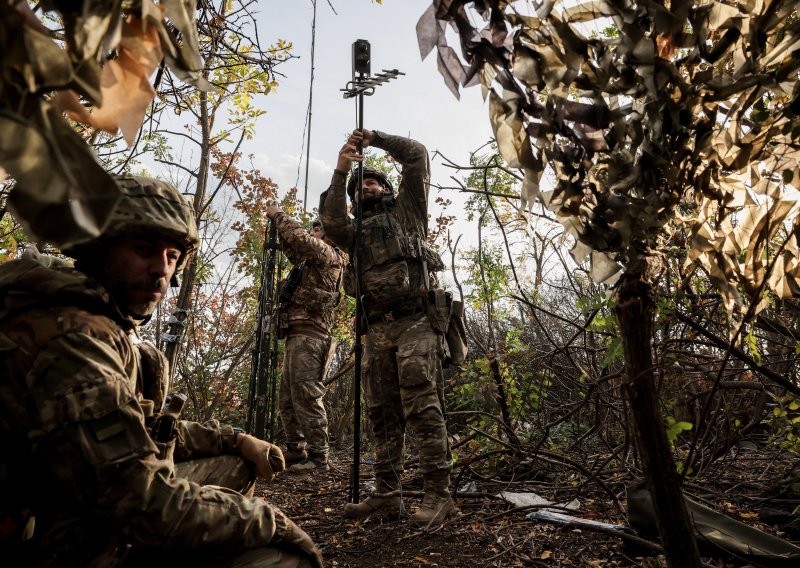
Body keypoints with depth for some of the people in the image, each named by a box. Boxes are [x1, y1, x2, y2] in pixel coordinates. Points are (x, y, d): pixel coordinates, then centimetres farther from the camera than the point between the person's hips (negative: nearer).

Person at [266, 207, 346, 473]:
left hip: (309, 335, -10)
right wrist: (279, 224, 27)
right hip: (297, 335, 10)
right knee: (288, 399, 10)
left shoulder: (329, 255, -1)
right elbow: (293, 249, 40)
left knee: (306, 395, -12)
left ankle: (317, 457, -8)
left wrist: (279, 215, -2)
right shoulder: (312, 260, 26)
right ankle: (295, 452, 15)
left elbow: (300, 239, -16)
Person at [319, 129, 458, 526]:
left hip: (416, 322, -5)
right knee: (382, 414, 6)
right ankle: (386, 494, 14)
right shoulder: (356, 232, 25)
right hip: (377, 329, 5)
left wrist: (375, 137, 15)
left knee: (423, 408, -11)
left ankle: (438, 494, -5)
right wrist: (341, 172, -5)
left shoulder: (406, 211, 17)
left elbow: (416, 156, 11)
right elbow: (331, 222, 2)